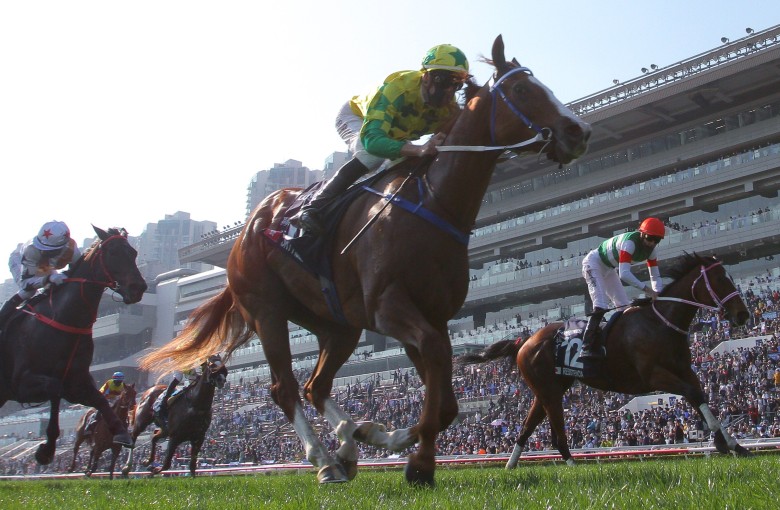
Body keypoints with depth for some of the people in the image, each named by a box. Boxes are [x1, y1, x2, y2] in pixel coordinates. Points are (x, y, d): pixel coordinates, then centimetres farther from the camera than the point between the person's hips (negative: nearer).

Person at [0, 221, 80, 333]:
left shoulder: (71, 249, -40)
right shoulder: (32, 249, -47)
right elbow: (25, 282, -44)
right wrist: (48, 278, -60)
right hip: (19, 260, -4)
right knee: (27, 292, -22)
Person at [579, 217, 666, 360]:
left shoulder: (651, 249, -8)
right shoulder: (630, 241, -33)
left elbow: (655, 276, -5)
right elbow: (624, 274, -42)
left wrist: (657, 295, -22)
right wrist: (646, 289, -46)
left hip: (608, 268, 9)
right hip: (594, 263, -9)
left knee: (624, 306, 7)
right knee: (601, 306, -23)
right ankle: (588, 348, -27)